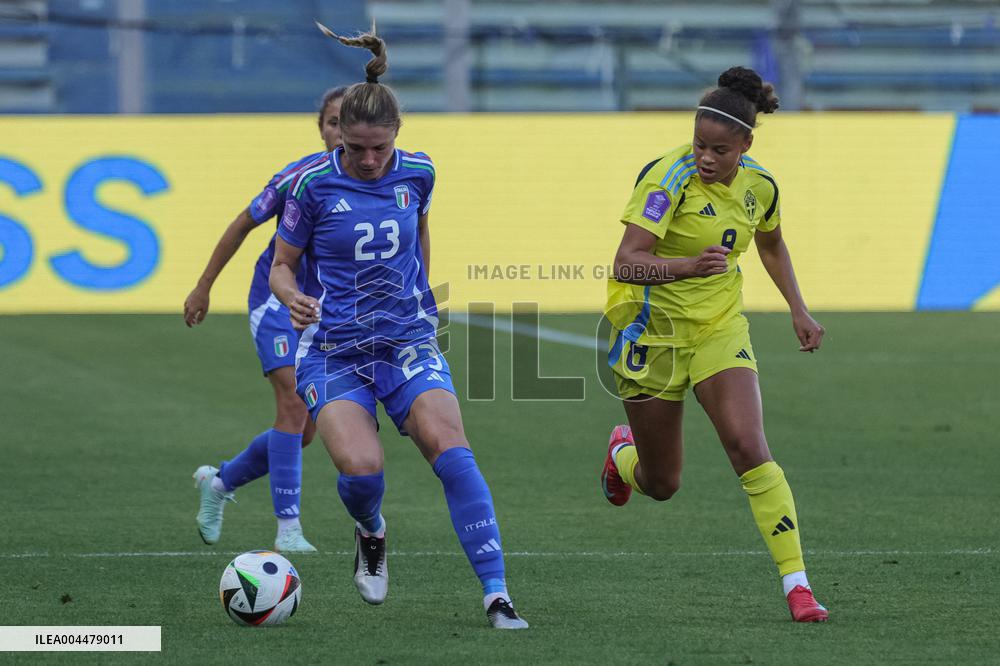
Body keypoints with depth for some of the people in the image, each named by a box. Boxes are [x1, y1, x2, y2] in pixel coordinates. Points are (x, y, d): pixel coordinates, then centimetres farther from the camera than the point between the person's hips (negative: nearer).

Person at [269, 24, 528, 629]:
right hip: (333, 349, -2)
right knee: (361, 468, -24)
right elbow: (282, 264, 1)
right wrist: (293, 297, -20)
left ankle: (497, 595, -22)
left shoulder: (417, 172, 0)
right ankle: (371, 534, 15)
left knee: (449, 447, -22)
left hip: (408, 341, 2)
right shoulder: (315, 184, -9)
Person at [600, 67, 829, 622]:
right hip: (654, 330, -3)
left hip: (720, 328, 3)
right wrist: (690, 266, -45)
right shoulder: (669, 178, -21)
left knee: (748, 447, -19)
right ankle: (623, 453, 48)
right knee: (661, 484, 9)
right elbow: (626, 263, -29)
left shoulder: (759, 186, -4)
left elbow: (771, 244, 19)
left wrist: (799, 310, 12)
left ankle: (796, 582, -18)